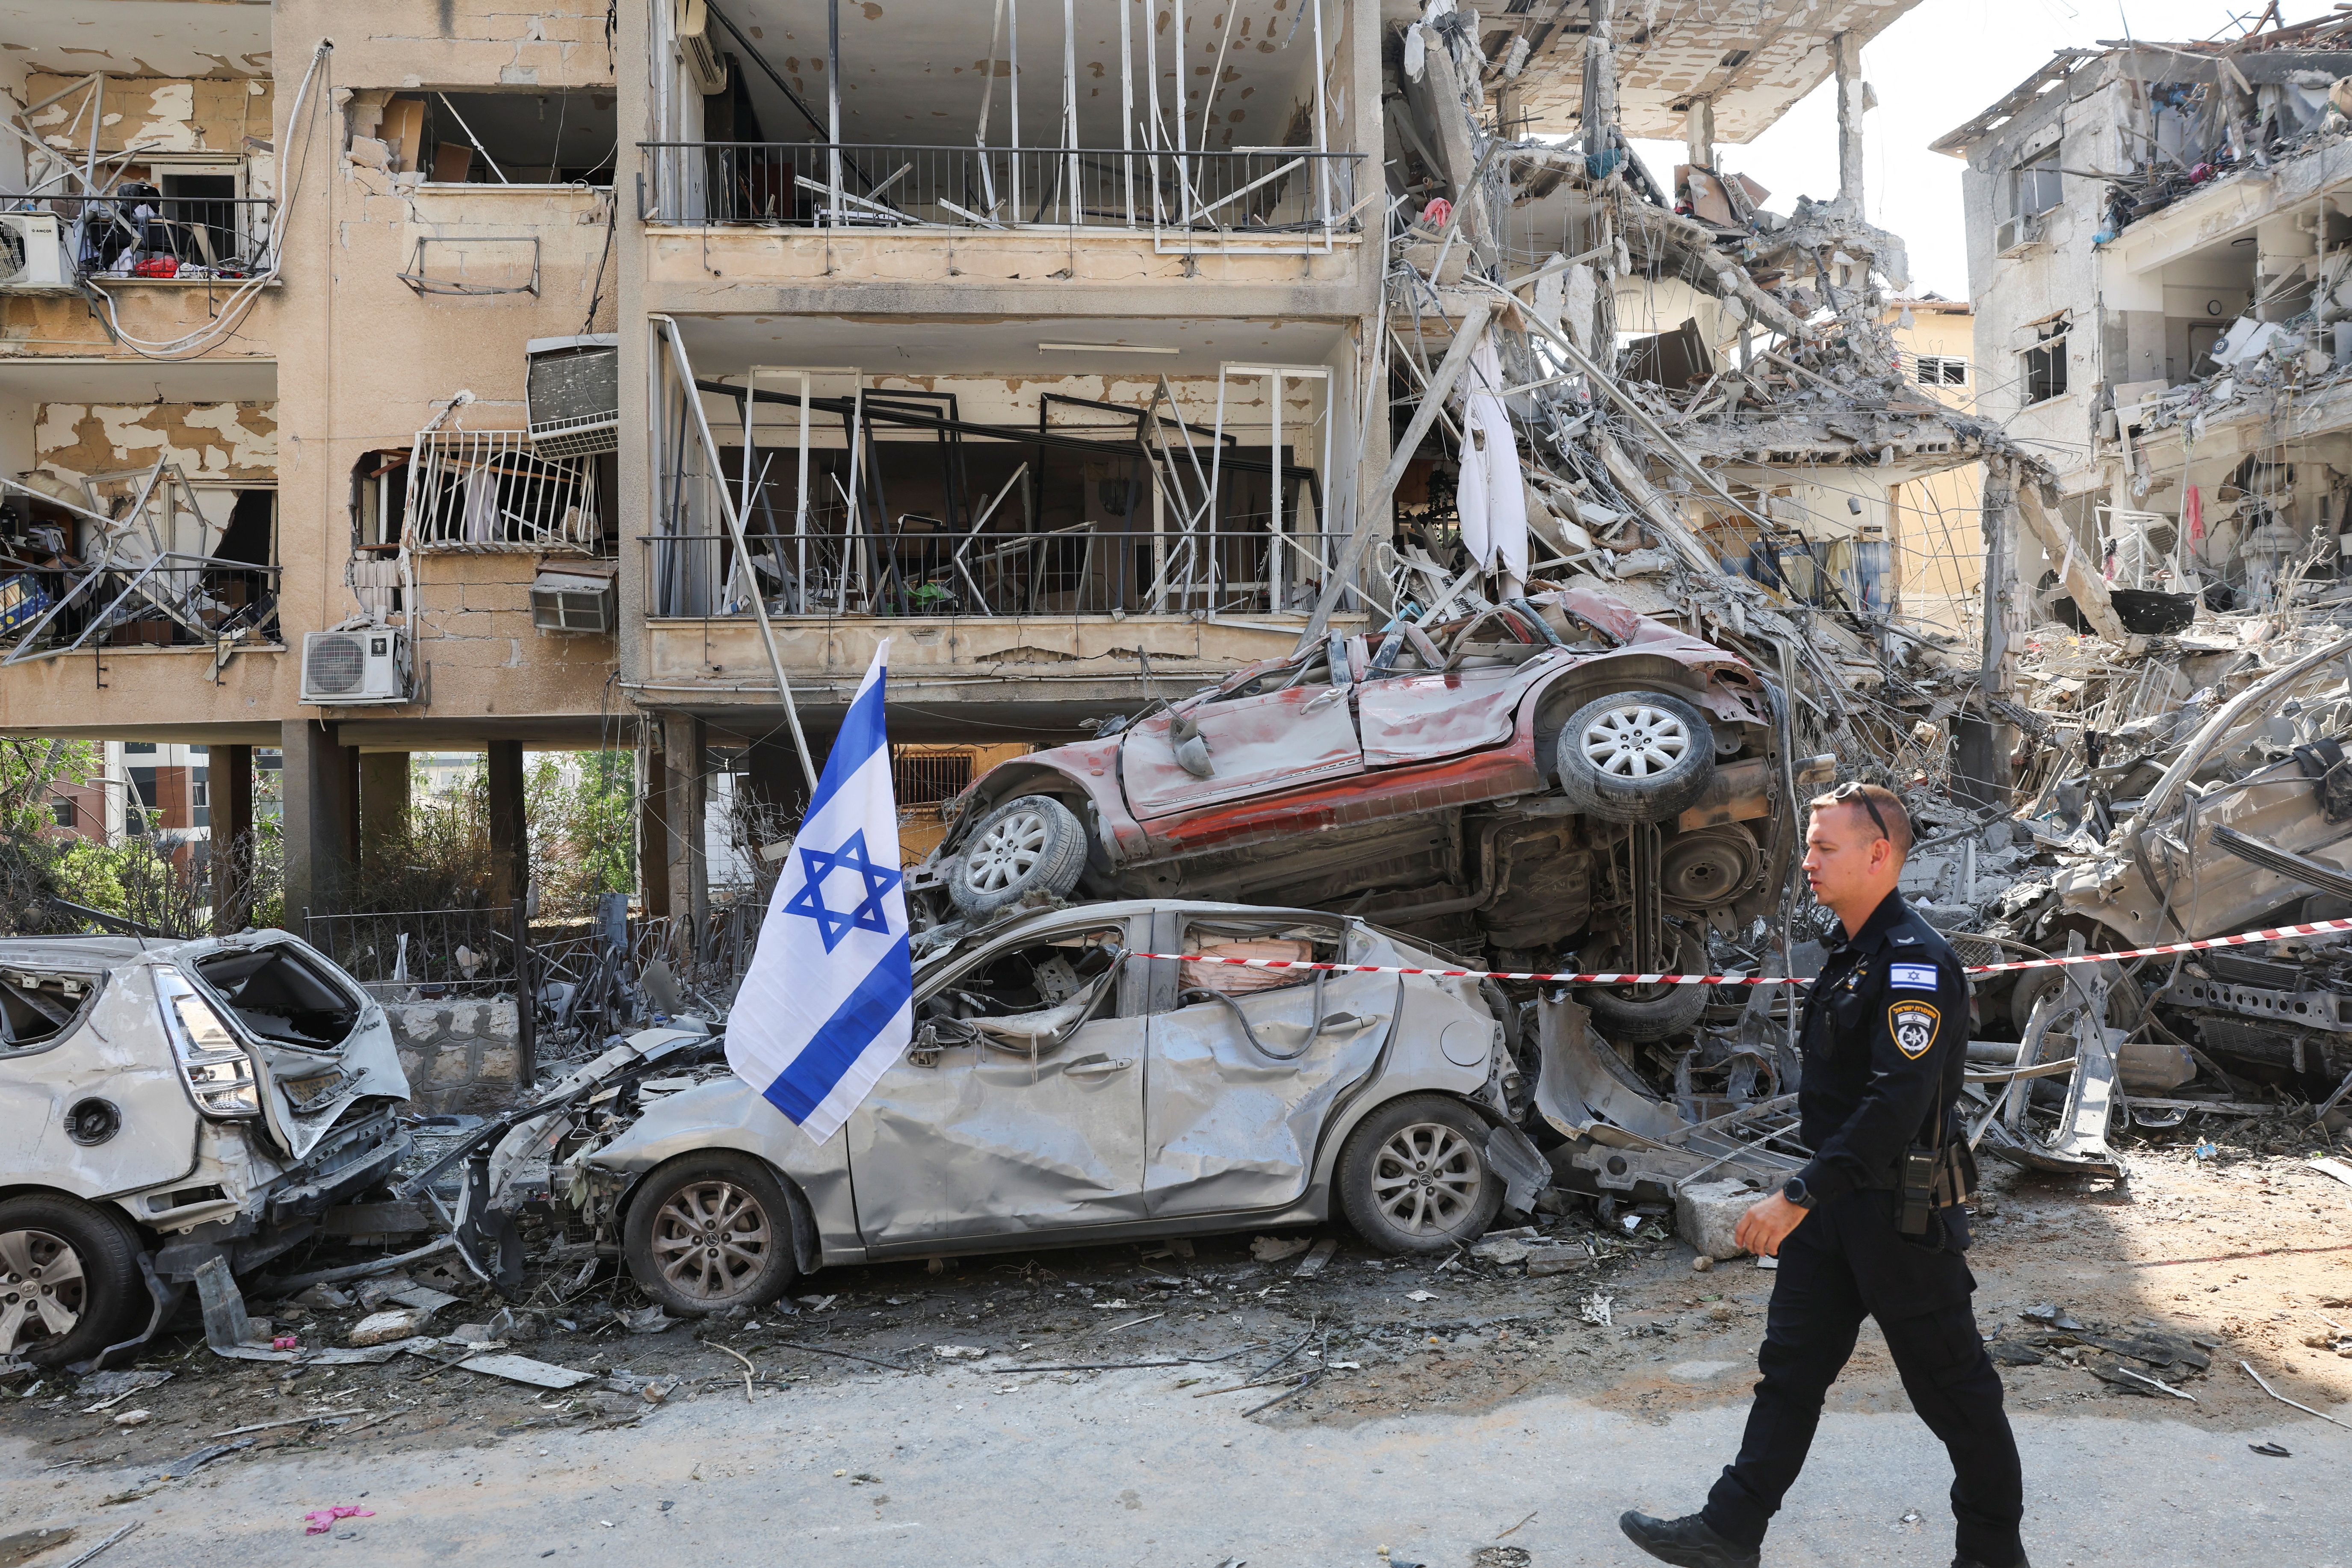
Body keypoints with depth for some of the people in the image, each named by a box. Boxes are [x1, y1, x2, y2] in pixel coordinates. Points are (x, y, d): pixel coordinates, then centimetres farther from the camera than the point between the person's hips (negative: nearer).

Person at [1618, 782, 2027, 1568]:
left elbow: (1896, 1104, -29)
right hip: (1836, 1204, 10)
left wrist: (1800, 1196, -30)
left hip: (1902, 1210, -9)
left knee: (1950, 1383, 7)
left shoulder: (1916, 962, -20)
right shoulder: (1852, 957, 11)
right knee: (1790, 1366, 12)